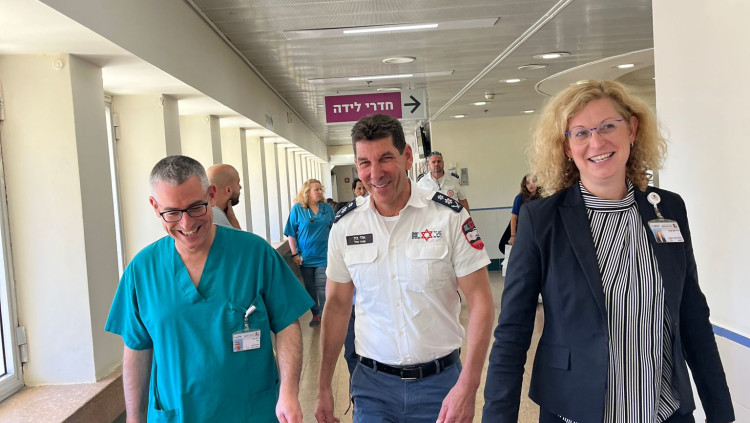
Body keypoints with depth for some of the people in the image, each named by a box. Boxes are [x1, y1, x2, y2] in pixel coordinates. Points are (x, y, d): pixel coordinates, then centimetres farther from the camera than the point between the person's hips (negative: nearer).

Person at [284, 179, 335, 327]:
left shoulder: (327, 208, 3)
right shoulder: (297, 209, -4)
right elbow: (291, 234, -3)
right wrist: (294, 254, -7)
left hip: (323, 255, 0)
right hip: (305, 257, 0)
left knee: (322, 286, -4)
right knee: (310, 288, 10)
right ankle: (315, 315, 23)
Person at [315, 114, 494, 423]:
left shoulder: (450, 217, -11)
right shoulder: (344, 226, -3)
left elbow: (480, 301, -9)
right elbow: (337, 306, 6)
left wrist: (468, 386, -16)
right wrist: (324, 387, 5)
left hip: (441, 380, -1)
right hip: (372, 384, 1)